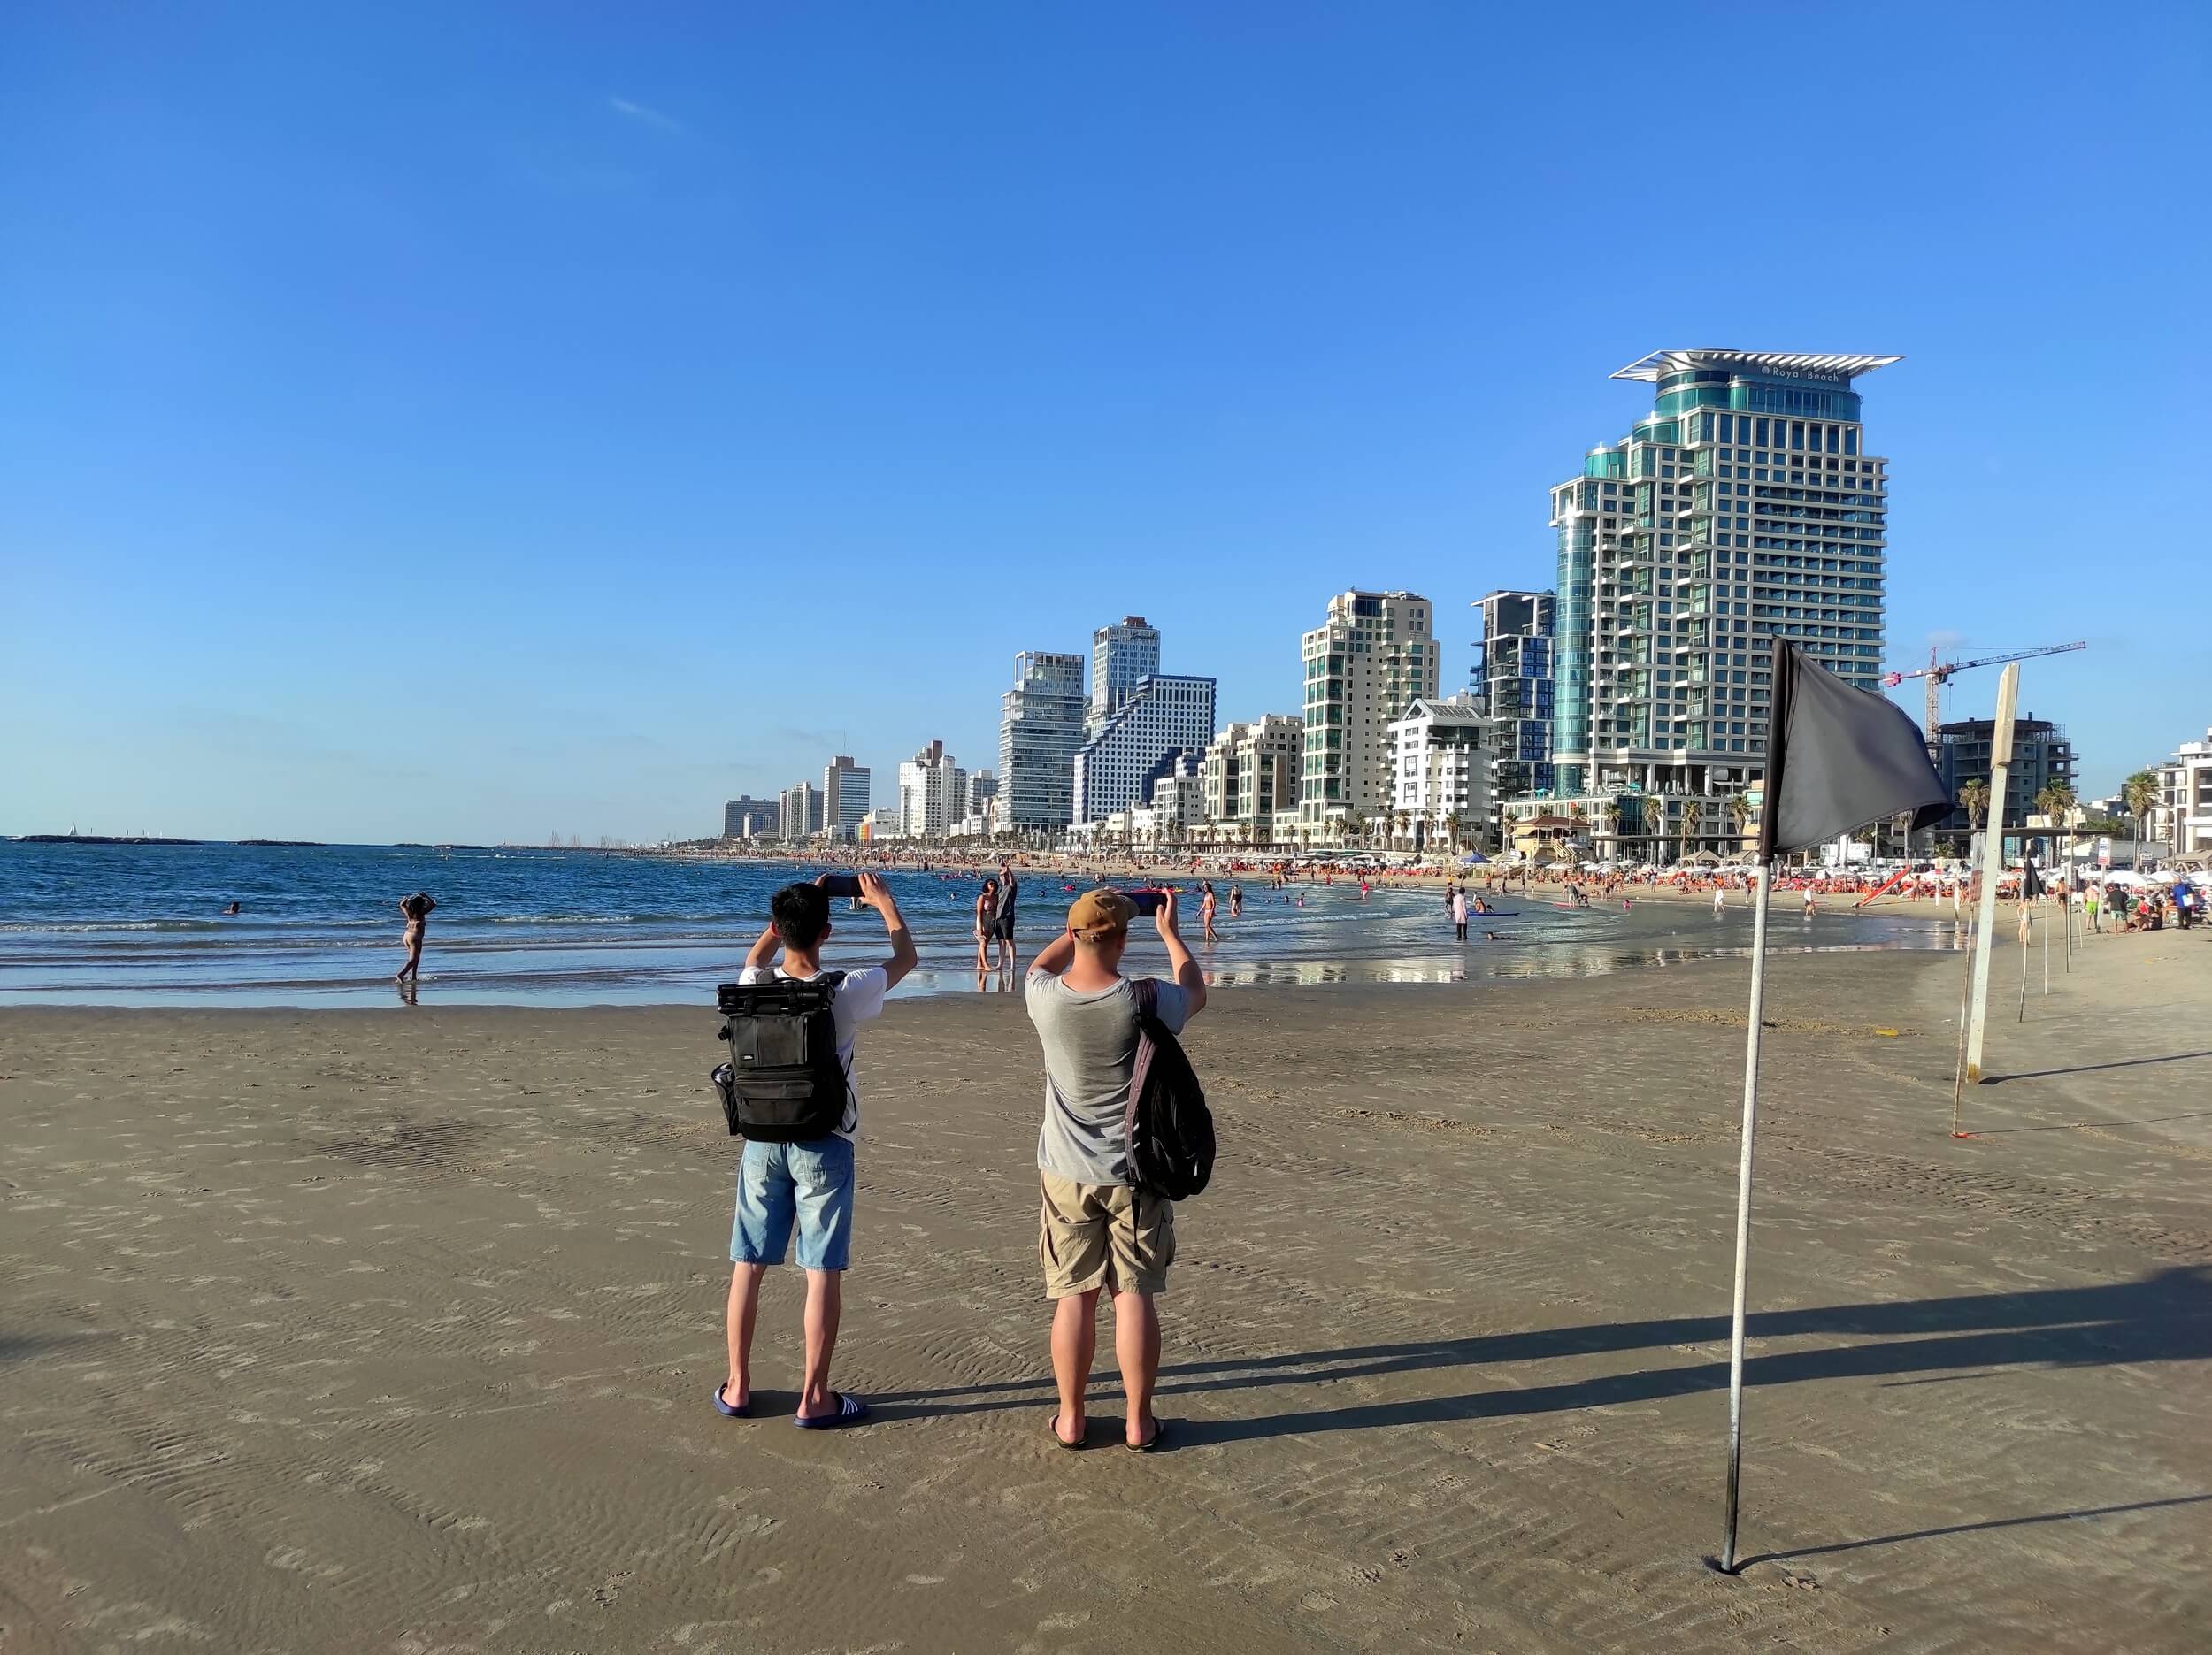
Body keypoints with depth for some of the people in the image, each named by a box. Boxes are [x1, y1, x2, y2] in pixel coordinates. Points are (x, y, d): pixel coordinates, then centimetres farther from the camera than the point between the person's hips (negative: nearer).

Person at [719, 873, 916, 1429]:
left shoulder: (753, 987, -7)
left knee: (747, 1266, 13)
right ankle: (814, 1398, 10)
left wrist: (794, 908, 22)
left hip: (763, 1141, 4)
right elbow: (905, 957, 2)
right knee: (823, 1271, 4)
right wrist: (884, 902, 16)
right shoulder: (844, 993, -16)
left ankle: (737, 1387, 23)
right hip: (823, 1146, -4)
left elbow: (756, 956, 20)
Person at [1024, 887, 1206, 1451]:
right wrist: (1169, 932, 19)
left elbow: (1040, 966, 15)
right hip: (1134, 1173, -1)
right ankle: (1139, 1422, 16)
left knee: (1074, 1297, 10)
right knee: (1134, 1296, 7)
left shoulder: (1046, 999, -12)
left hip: (1067, 1175, 2)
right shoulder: (1143, 1001, -17)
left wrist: (1079, 928, 22)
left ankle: (1071, 1419, 20)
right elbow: (1196, 993, 7)